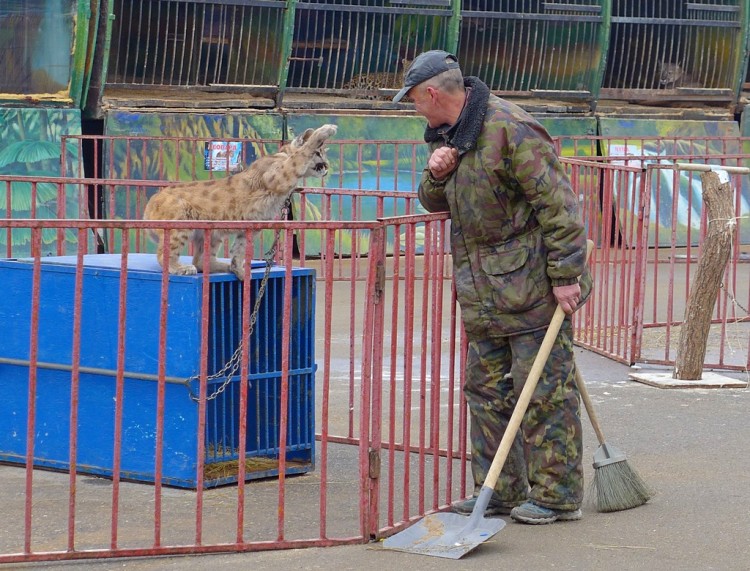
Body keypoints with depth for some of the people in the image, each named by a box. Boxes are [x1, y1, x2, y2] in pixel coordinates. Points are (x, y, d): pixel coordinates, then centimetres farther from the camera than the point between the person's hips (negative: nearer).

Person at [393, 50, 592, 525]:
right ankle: (500, 492, 19)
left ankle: (558, 496, 1)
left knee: (544, 390, -5)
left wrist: (565, 275, -20)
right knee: (487, 390, 11)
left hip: (534, 285, -10)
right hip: (484, 292, 10)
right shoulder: (448, 135, 12)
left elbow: (556, 202, -19)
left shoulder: (509, 128, -18)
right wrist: (436, 174, -2)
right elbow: (435, 202, 22)